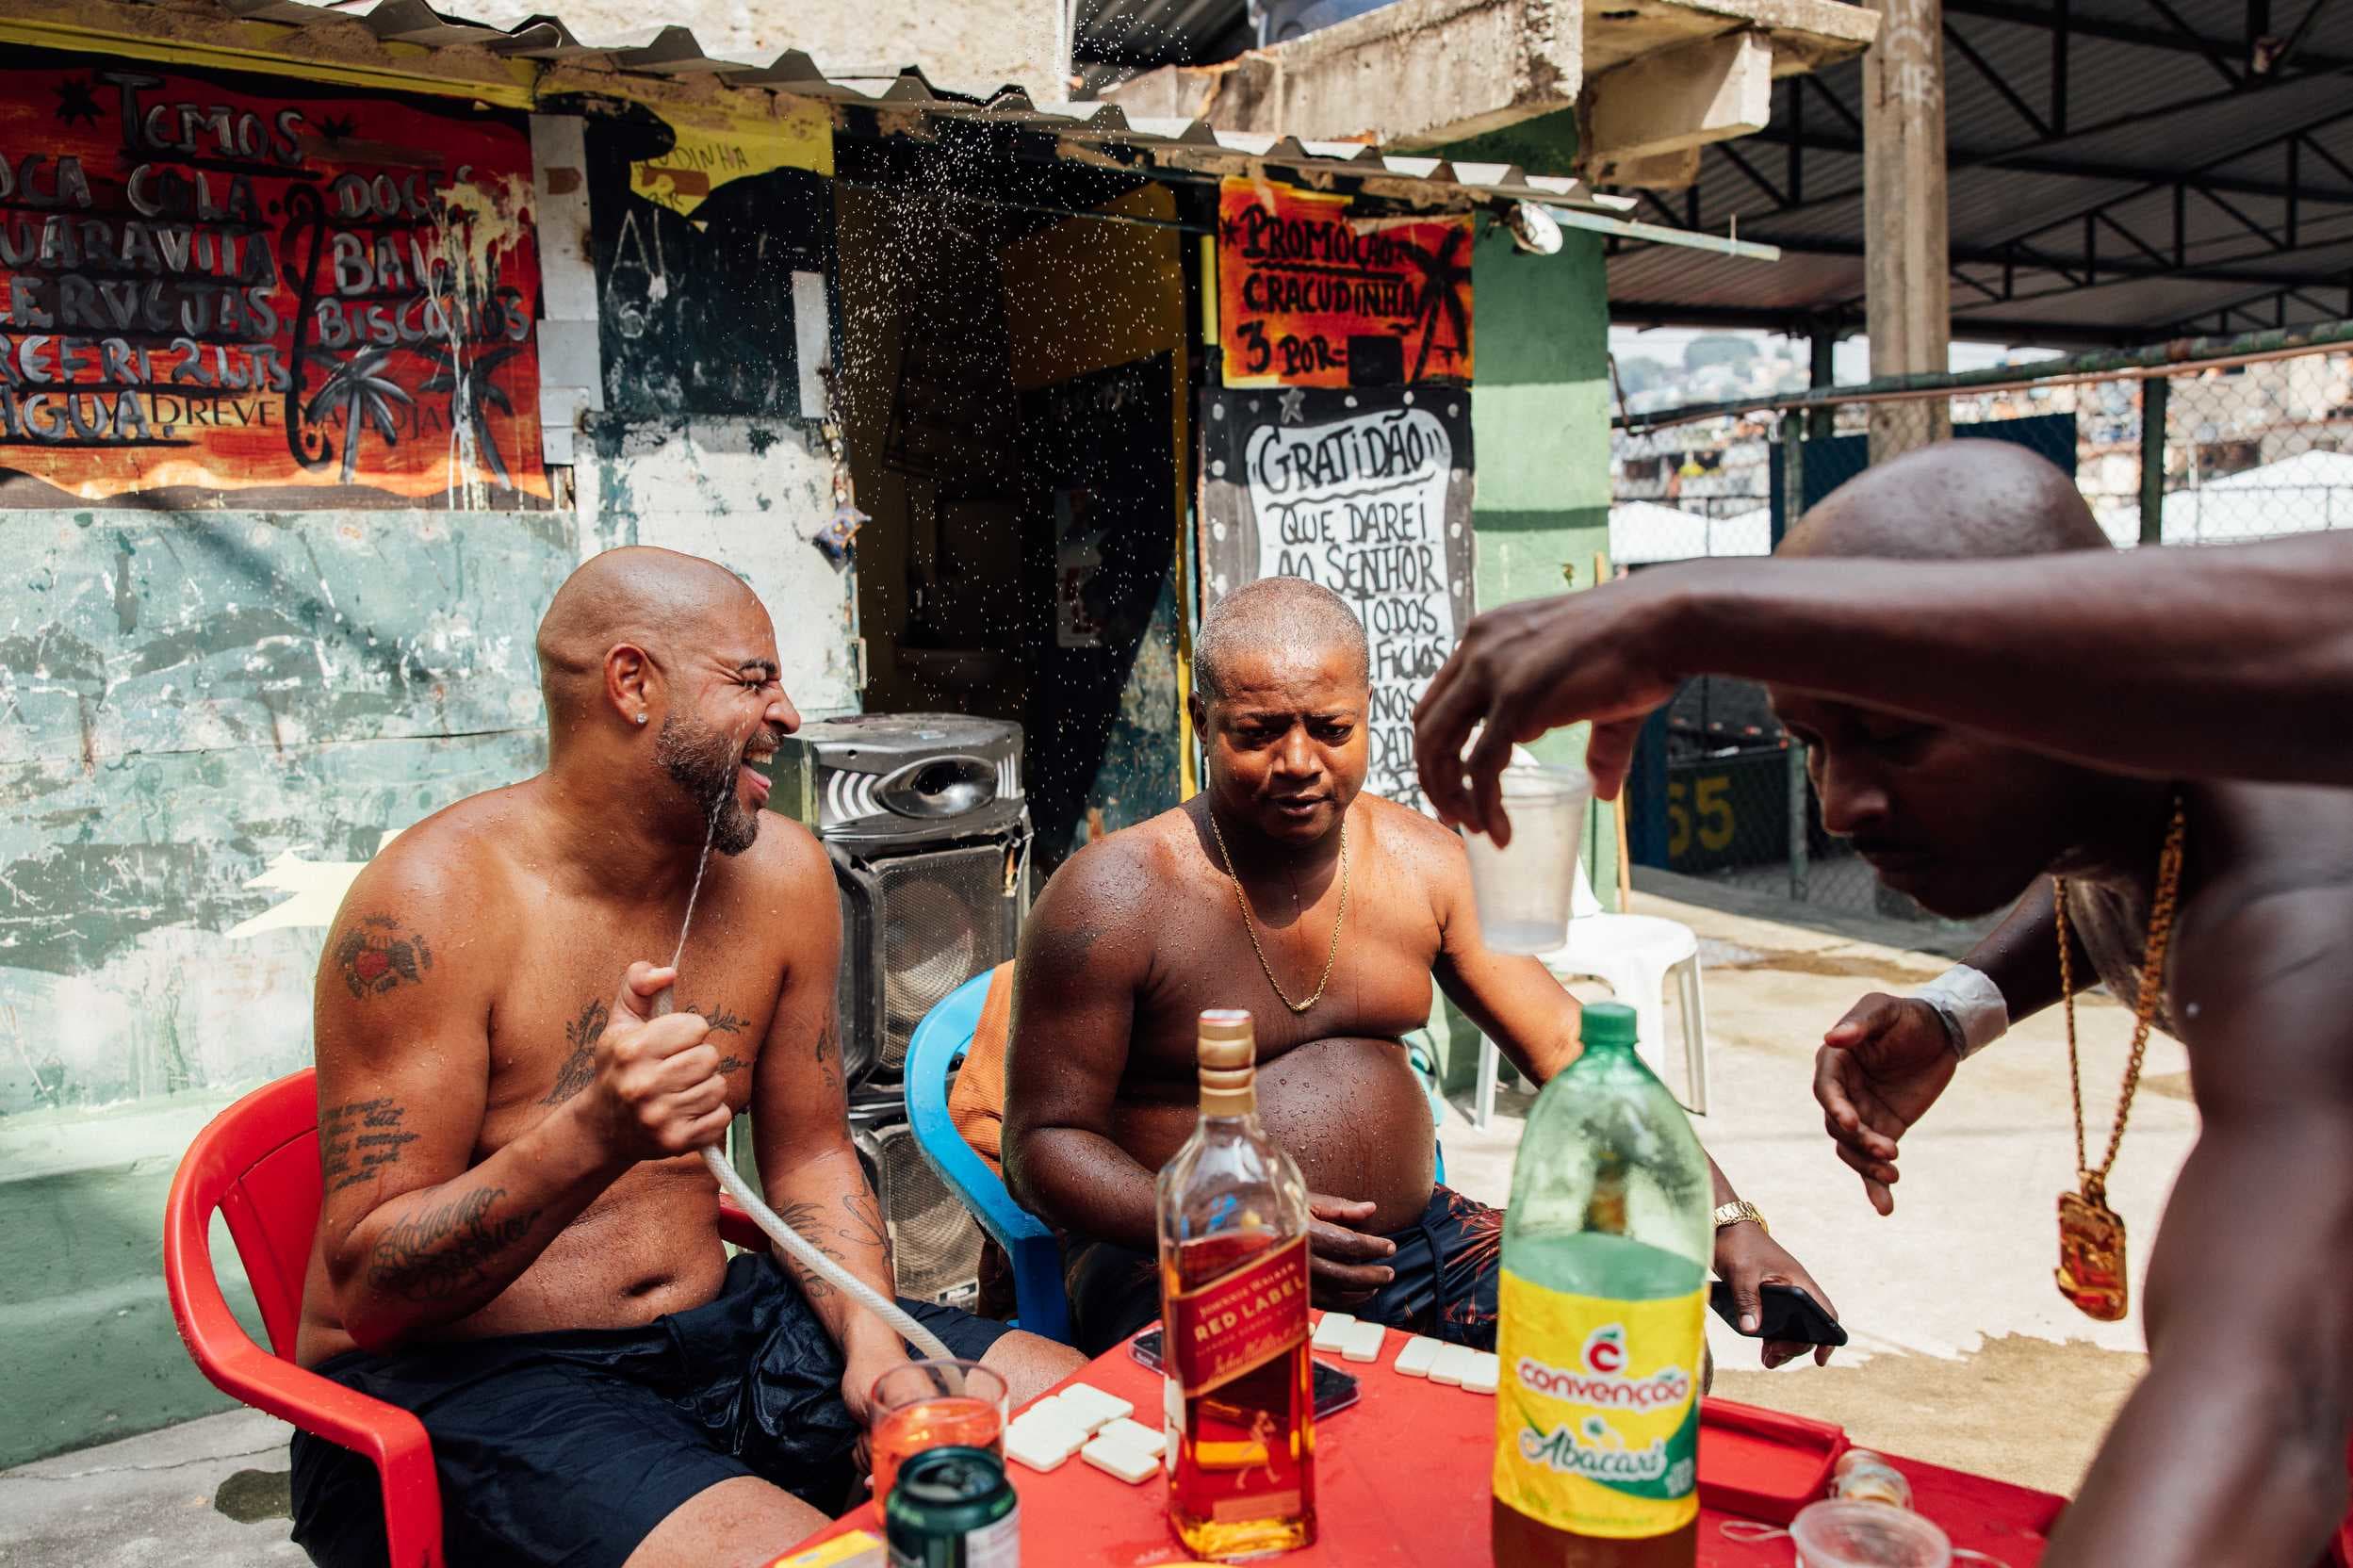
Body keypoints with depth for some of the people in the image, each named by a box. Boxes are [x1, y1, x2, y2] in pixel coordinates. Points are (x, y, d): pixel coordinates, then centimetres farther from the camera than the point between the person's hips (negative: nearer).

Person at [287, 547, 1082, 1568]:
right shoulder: (434, 899, -17)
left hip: (711, 1328, 6)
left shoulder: (779, 872, 0)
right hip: (452, 1380, -5)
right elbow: (367, 1287, -17)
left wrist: (874, 1345, -8)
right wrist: (595, 1137, -33)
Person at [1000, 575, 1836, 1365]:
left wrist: (1728, 1224, -3)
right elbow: (1042, 1144, -10)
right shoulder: (1116, 896, -12)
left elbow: (1568, 1047, 6)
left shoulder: (1423, 863, 4)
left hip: (1415, 1246, 5)